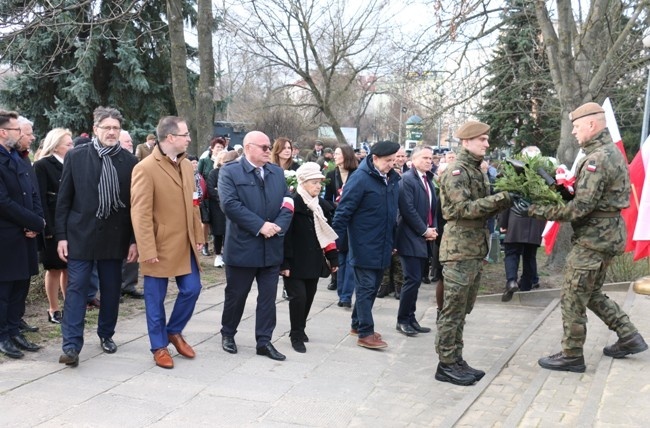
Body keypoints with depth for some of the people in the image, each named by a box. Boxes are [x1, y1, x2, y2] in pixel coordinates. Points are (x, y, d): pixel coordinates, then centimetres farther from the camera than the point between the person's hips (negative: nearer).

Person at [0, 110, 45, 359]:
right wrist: (37, 223, -13)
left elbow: (34, 195, 13)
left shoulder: (21, 161, 12)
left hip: (25, 236, 7)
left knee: (20, 288, 13)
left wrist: (36, 224, -4)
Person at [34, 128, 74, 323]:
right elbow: (40, 199, -13)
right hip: (53, 225, -6)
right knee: (55, 268, 3)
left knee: (69, 267, 10)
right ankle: (54, 310, 13)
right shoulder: (42, 165, -8)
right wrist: (47, 228, -18)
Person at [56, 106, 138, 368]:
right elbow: (63, 199, 1)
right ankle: (71, 345, 0)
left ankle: (106, 335, 29)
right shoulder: (76, 157, -1)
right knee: (76, 289, -2)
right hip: (81, 235, -1)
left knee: (111, 290, 11)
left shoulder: (130, 162, -1)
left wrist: (134, 240, -1)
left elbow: (135, 204, 1)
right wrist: (61, 235, -4)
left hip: (114, 237, 1)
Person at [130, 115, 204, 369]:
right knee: (156, 299, 6)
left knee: (191, 289, 9)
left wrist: (198, 236, 10)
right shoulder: (145, 169, -15)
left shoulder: (187, 166, 8)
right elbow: (140, 214, -17)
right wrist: (147, 250, -20)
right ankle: (159, 346, 21)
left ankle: (174, 332, 32)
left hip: (185, 244, 7)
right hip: (160, 246, -6)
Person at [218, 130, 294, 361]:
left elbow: (288, 203, 5)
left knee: (268, 296, 7)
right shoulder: (229, 171, -6)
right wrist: (260, 226, -20)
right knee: (236, 295, 10)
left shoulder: (277, 172, 11)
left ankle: (264, 341, 16)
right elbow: (230, 204, -18)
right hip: (242, 246, -4)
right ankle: (228, 334, 29)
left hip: (272, 247, 5)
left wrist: (278, 226, -14)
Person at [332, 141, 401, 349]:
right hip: (364, 246, -8)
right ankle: (365, 333, 3)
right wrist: (336, 241, -17)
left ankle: (358, 324, 30)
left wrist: (393, 240, 19)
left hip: (382, 246, 8)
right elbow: (344, 211, -16)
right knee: (366, 287, -3)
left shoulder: (392, 179, 8)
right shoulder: (360, 178, -15)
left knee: (373, 286, 16)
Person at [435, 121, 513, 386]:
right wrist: (500, 198, -21)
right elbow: (464, 208, -21)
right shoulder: (456, 170, -11)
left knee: (463, 309, 13)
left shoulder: (477, 170, 18)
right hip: (459, 248, -9)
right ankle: (446, 364, 5)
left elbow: (483, 209, 17)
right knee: (453, 309, -3)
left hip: (475, 248, 9)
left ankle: (455, 360, 22)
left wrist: (505, 201, 0)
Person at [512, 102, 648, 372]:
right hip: (606, 234, 10)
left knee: (572, 298, 1)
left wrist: (535, 211, -24)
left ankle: (571, 356, 12)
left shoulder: (597, 159, -21)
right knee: (591, 293, 22)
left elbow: (580, 208, -26)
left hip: (593, 238, -10)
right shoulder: (611, 152, 12)